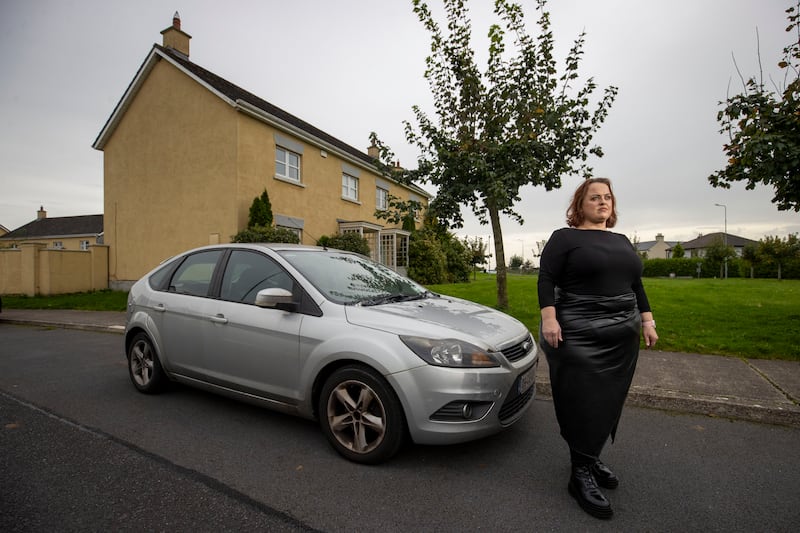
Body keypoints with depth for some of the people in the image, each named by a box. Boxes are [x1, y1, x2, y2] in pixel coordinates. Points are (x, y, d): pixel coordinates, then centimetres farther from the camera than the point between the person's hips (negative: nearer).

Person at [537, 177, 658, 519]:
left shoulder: (621, 241, 17)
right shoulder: (564, 238, -3)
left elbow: (636, 284, 19)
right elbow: (546, 279, -10)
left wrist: (647, 321, 13)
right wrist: (549, 318, -20)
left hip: (621, 337, 7)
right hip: (578, 335, -7)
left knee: (609, 402, 13)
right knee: (582, 403, -4)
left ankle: (591, 459, 30)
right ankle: (581, 475, 8)